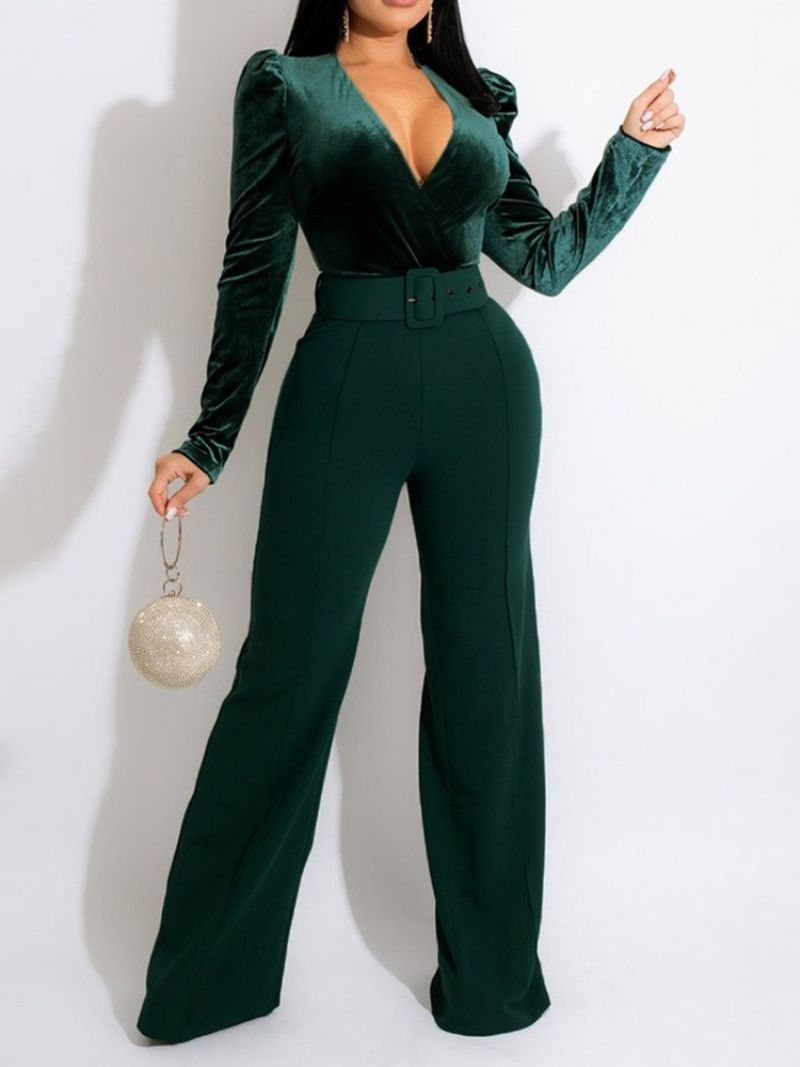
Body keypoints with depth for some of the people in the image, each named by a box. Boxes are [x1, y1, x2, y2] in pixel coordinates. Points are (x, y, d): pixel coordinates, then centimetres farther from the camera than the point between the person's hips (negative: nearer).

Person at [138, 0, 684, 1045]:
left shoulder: (477, 97, 15)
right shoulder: (285, 86, 5)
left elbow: (546, 259, 15)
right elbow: (255, 265, 3)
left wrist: (635, 150, 8)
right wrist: (210, 440, 0)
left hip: (484, 381, 3)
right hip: (347, 382, -3)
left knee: (485, 665, 6)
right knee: (290, 667, 0)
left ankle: (488, 971, 22)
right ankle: (207, 977, 18)